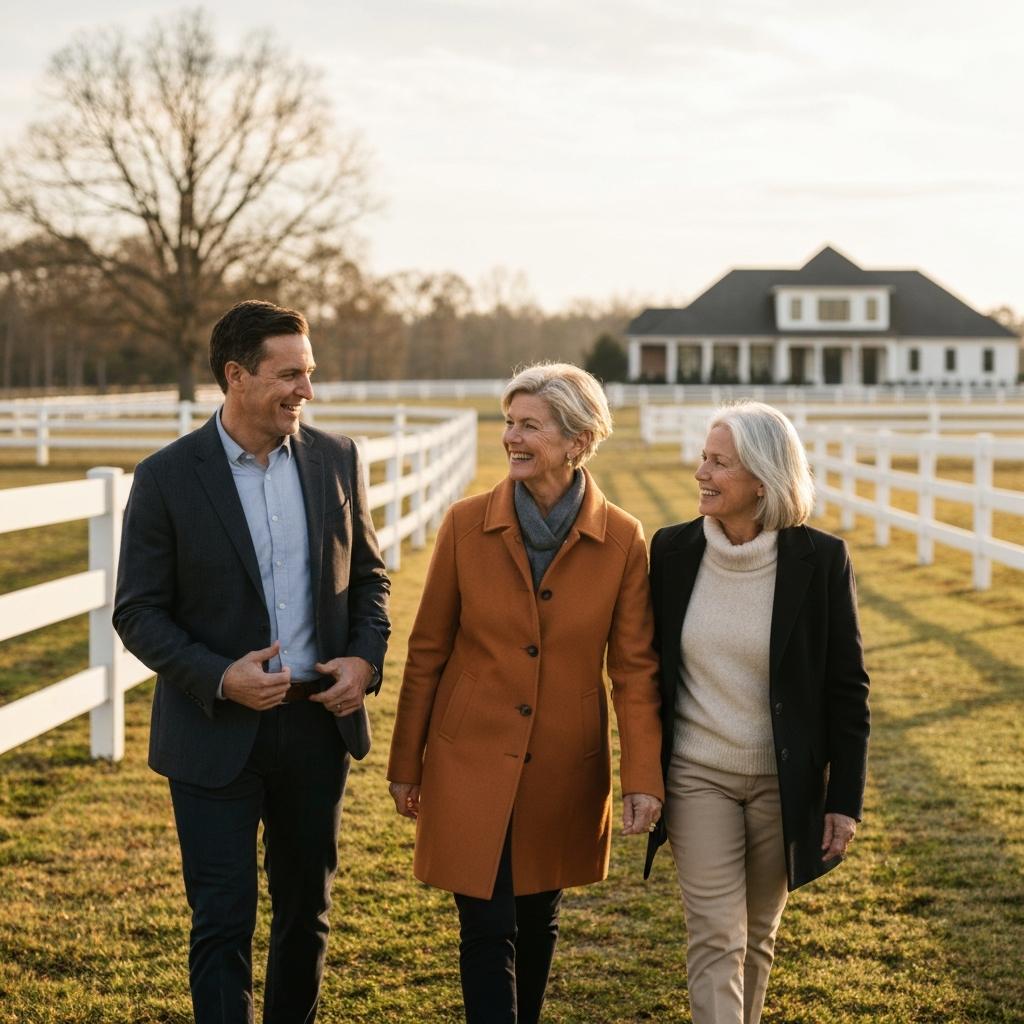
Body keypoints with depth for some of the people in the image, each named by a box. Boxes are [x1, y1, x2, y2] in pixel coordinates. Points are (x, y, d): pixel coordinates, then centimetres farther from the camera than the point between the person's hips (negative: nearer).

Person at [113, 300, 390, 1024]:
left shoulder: (337, 460, 2)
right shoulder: (168, 477, -9)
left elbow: (368, 575, 12)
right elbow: (138, 613, -7)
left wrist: (366, 658, -6)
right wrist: (219, 678, -20)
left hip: (319, 721, 4)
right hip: (217, 733, -4)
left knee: (307, 911, 17)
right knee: (223, 924, -1)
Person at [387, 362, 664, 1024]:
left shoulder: (622, 540, -7)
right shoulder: (467, 524, -7)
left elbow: (635, 666, -4)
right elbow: (428, 651, 0)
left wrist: (645, 777, -12)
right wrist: (406, 765, 4)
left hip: (564, 771, 1)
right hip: (473, 765, -1)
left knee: (538, 922, 16)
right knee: (487, 931, -2)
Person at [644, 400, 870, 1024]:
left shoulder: (820, 560, -11)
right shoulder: (673, 551, -4)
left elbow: (847, 688, -6)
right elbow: (648, 666, 5)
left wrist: (845, 798, -6)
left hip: (785, 781, -1)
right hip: (696, 776, 1)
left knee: (758, 935, 15)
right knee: (716, 939, -3)